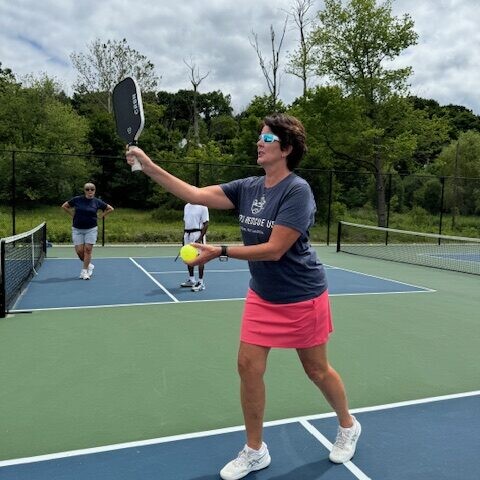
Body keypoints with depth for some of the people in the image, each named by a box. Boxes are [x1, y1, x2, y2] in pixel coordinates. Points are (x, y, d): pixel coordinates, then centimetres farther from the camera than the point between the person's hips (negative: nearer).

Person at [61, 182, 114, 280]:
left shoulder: (97, 202, -1)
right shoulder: (77, 200, -2)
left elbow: (110, 209, 11)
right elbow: (64, 206, 12)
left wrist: (101, 216, 4)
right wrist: (73, 215, 5)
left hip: (91, 229, -1)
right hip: (77, 229, 1)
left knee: (88, 249, -5)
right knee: (79, 250, -2)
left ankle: (84, 271, 4)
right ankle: (89, 265, 24)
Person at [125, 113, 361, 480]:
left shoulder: (297, 190, -21)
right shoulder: (248, 188, -1)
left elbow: (274, 250, -25)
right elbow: (195, 194, -4)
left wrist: (220, 252, -26)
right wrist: (149, 166, -11)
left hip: (302, 297, -6)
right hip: (262, 296, 6)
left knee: (317, 369, 11)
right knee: (249, 365, 2)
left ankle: (348, 426, 41)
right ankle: (255, 451, 22)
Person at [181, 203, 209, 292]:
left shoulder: (202, 207, -9)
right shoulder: (186, 206, 13)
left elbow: (206, 224, -12)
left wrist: (200, 238, -19)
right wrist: (184, 236, 15)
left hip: (198, 234, -7)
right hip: (187, 234, 7)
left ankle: (201, 283, 1)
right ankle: (191, 280, 25)